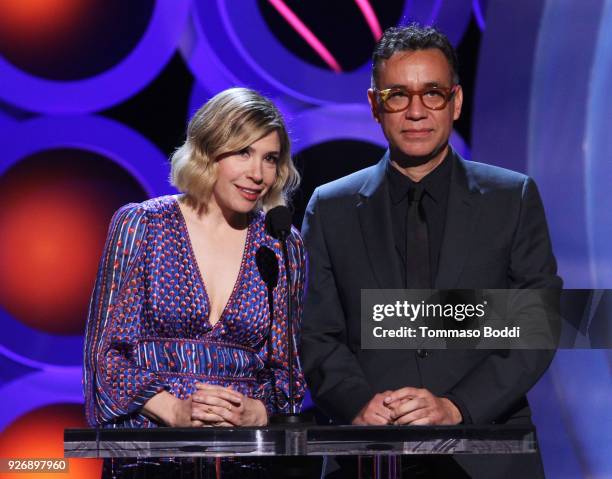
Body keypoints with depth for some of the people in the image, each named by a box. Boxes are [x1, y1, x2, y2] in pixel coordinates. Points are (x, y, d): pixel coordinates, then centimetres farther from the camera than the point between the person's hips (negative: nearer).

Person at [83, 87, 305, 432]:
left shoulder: (283, 247, 12)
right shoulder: (140, 225, 4)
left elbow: (288, 366, 14)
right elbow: (106, 351, 2)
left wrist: (256, 412, -7)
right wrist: (175, 410, -12)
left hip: (246, 445, 2)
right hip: (148, 440, -2)